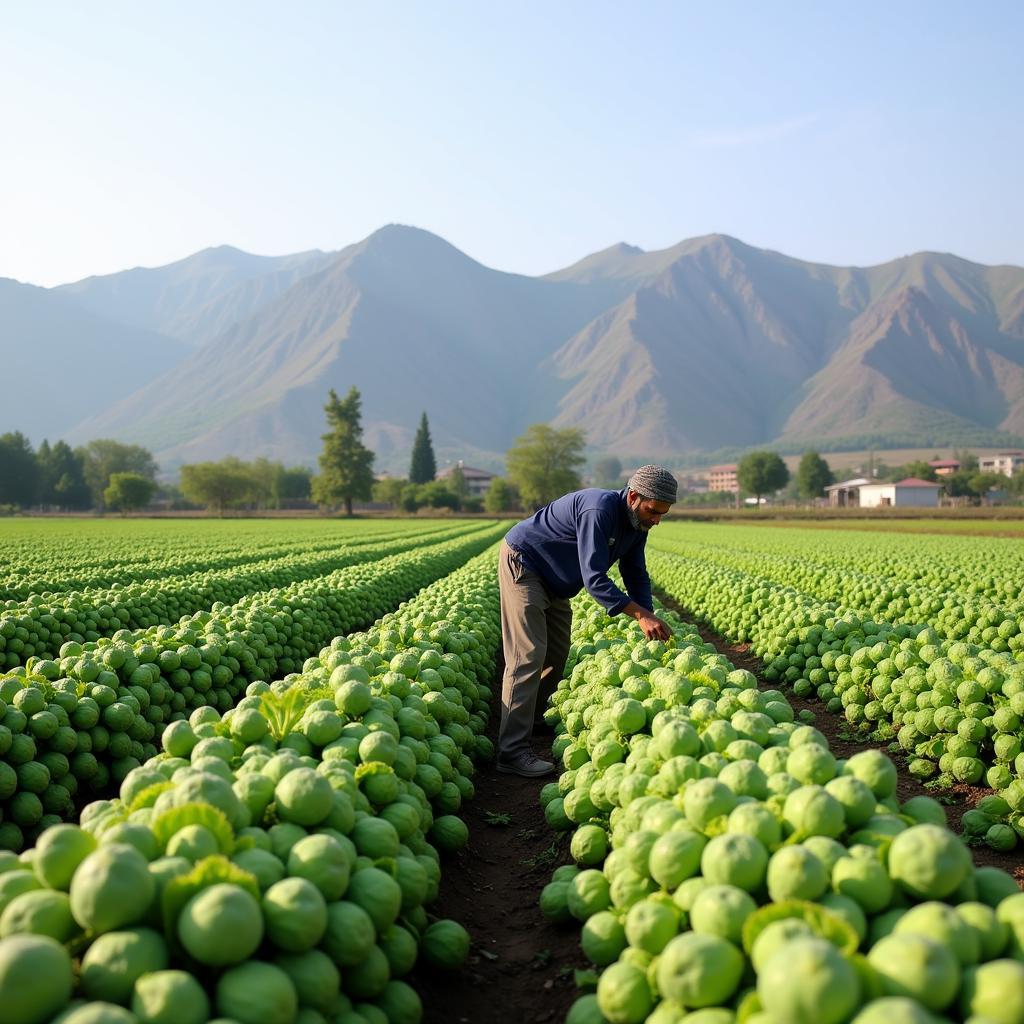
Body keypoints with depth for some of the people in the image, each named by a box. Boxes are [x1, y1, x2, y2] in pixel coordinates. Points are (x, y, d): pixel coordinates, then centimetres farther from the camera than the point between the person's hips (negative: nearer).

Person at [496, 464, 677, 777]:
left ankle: (532, 720, 31)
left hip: (553, 582, 10)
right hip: (522, 566, -10)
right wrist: (641, 615, -39)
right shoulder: (600, 511, -32)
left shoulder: (636, 523, -2)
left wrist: (650, 621, -8)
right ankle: (513, 751, -18)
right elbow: (594, 579, -36)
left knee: (556, 655, 15)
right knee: (528, 656, -16)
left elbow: (636, 575, 6)